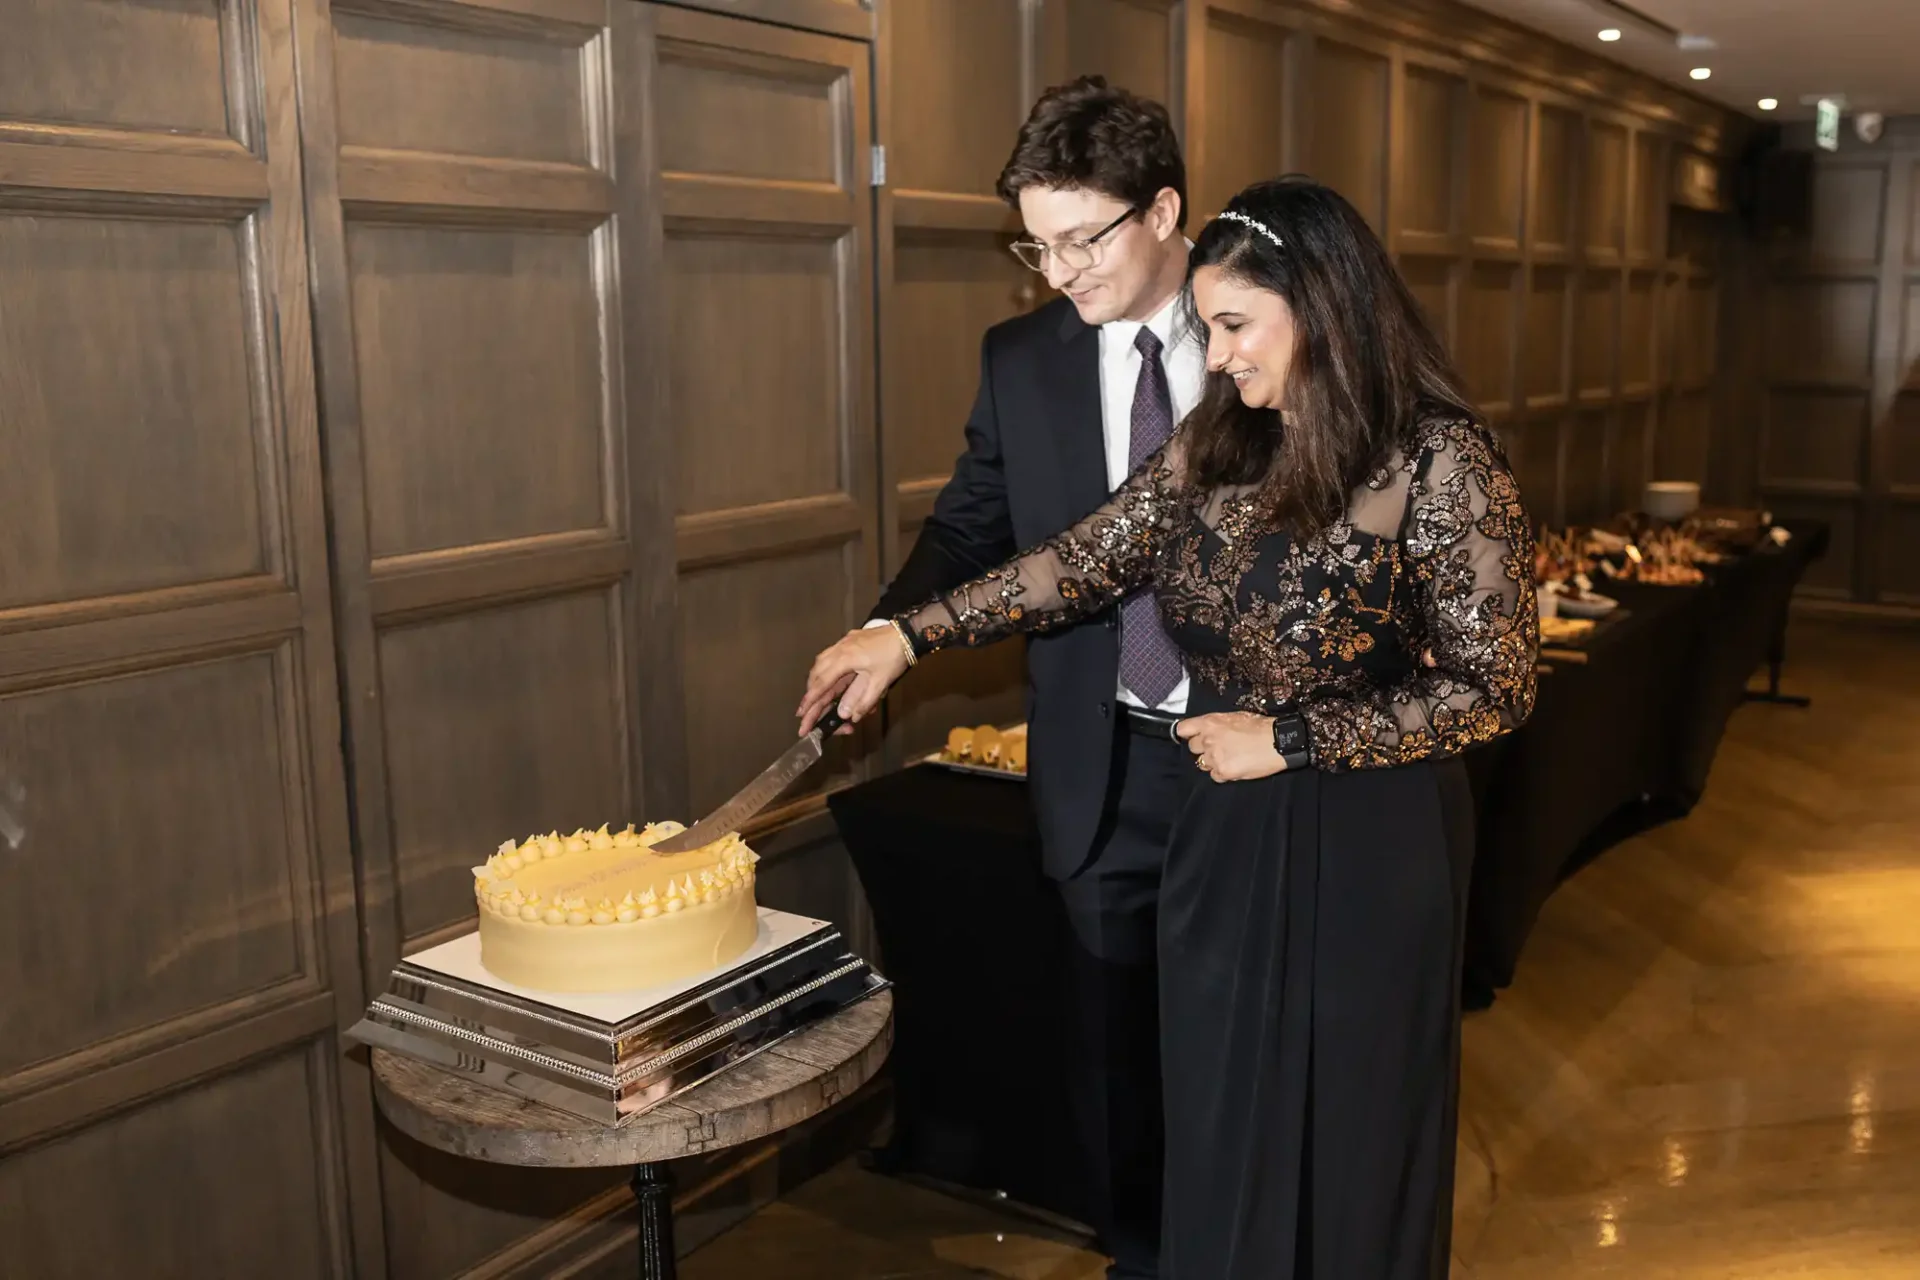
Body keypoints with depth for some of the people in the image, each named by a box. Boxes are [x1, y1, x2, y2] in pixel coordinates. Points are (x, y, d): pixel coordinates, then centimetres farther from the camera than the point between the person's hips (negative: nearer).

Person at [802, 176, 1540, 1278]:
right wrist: (910, 634, -1)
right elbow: (1091, 559, 6)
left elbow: (1494, 689, -14)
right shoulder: (1218, 441, 2)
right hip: (1224, 841, 5)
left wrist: (1286, 740, -15)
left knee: (1351, 1143, 12)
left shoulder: (1441, 459, -15)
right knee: (1219, 1143, 16)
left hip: (1366, 850, -5)